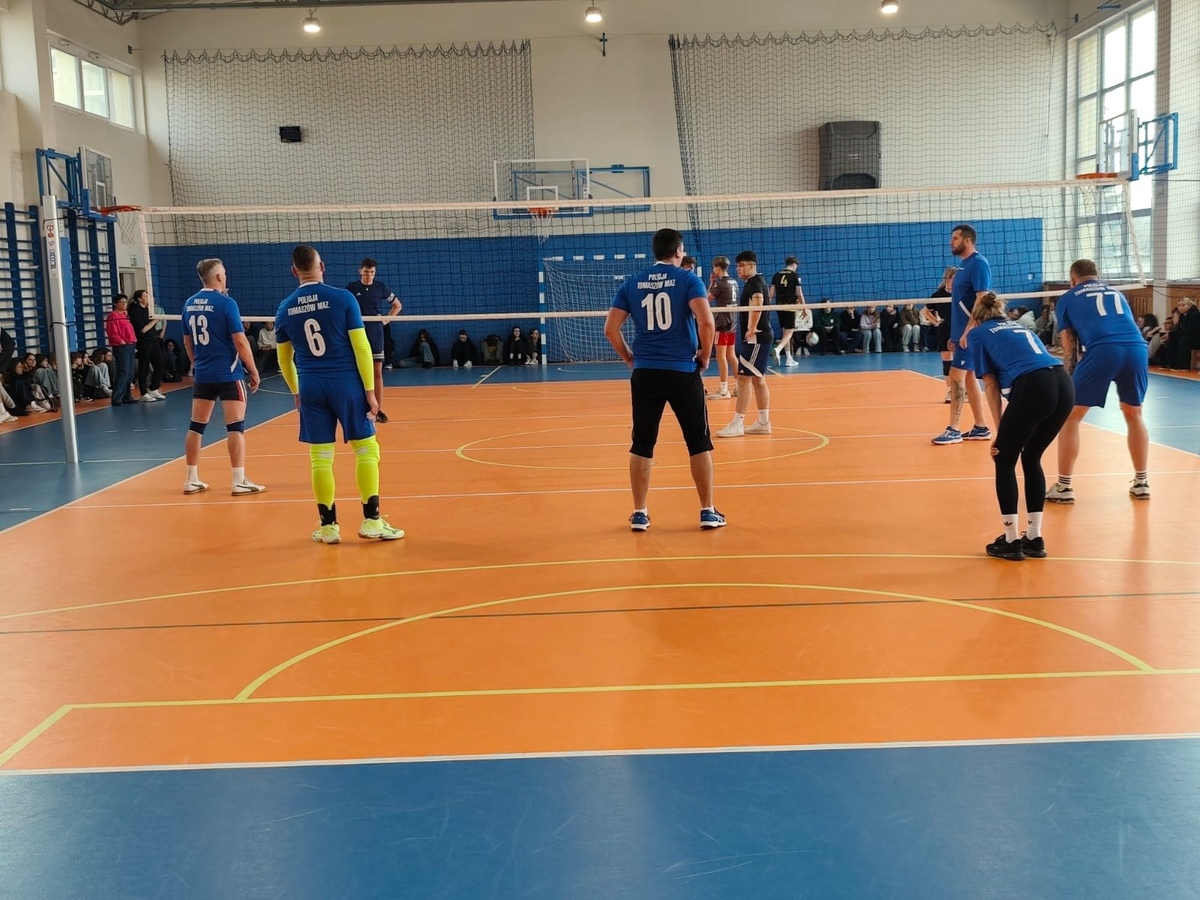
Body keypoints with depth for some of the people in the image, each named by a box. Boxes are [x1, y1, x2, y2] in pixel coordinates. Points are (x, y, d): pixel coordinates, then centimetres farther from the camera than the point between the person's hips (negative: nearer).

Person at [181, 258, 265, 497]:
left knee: (196, 426, 11)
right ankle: (239, 481, -4)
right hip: (228, 374, -6)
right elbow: (240, 341, -13)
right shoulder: (226, 302, -11)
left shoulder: (189, 304, 7)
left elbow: (188, 342, 15)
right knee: (235, 427, -3)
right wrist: (253, 370, -4)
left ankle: (192, 479, 16)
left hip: (202, 375, 6)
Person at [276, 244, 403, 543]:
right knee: (366, 450, 6)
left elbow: (284, 360, 13)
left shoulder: (285, 309, 5)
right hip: (346, 383, -3)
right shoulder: (342, 298, -5)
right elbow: (361, 347, -8)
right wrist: (370, 390, -4)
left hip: (310, 387, 3)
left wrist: (297, 392, 25)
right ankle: (371, 521, 5)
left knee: (320, 458, 7)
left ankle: (328, 526, 11)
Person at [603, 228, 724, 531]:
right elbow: (706, 322, -15)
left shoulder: (633, 283, 8)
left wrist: (630, 359, 13)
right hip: (683, 372, -3)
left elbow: (610, 328, 4)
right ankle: (708, 512, 10)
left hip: (645, 373, 3)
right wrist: (705, 355, -1)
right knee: (699, 442, 7)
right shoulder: (688, 279, -2)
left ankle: (639, 514, 11)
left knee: (642, 444, 9)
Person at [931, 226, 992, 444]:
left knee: (956, 376, -10)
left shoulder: (978, 263, -13)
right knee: (968, 377, 11)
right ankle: (980, 428, 16)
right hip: (962, 332, 10)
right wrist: (955, 335, 20)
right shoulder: (964, 265, 16)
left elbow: (982, 299, -20)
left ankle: (953, 430, -6)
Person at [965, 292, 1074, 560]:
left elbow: (991, 387, 10)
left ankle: (1011, 541, 14)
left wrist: (999, 433, 10)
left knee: (1004, 462, 12)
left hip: (1032, 388, -6)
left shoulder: (977, 333, 18)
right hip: (1064, 385, 6)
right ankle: (1034, 539, 24)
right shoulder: (1019, 327, 34)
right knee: (1031, 459, 22)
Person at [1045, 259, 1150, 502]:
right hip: (1137, 348, 4)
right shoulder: (1117, 293, 33)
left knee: (1070, 417, 10)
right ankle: (1142, 483, 27)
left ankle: (1063, 487, 9)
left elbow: (1069, 346, 18)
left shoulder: (1067, 298, 22)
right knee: (1134, 415, 24)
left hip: (1101, 350, -4)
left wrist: (1069, 379, 28)